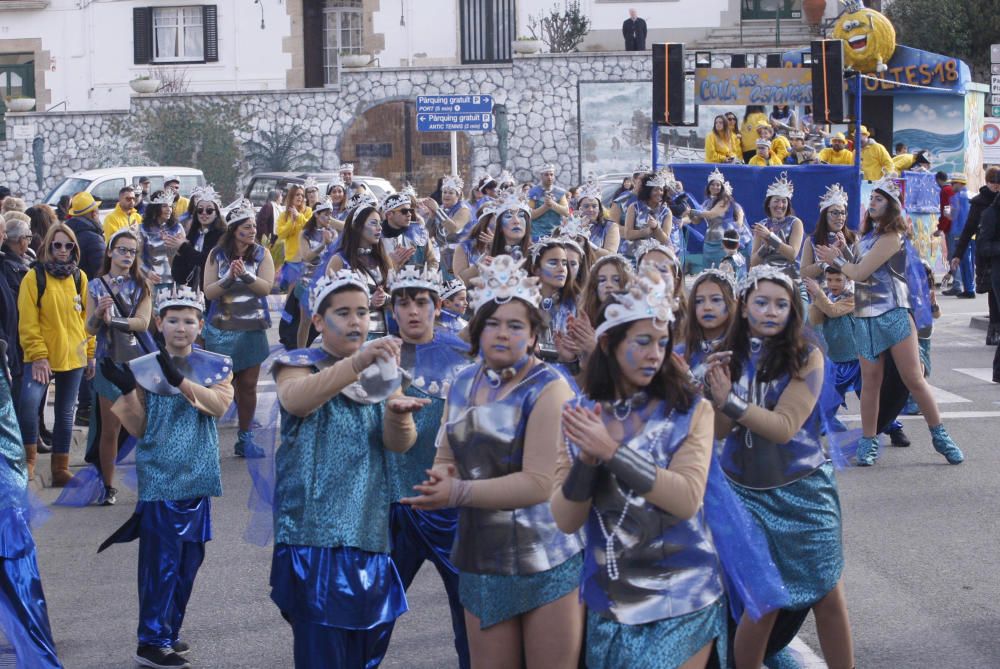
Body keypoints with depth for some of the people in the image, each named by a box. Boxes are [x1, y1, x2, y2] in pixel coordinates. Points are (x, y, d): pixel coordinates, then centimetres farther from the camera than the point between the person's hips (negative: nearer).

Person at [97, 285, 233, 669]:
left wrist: (180, 380, -25)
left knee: (189, 558, 12)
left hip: (196, 477, 4)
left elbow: (220, 404, -14)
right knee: (160, 559, -8)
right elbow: (137, 428, -1)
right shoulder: (143, 368, -1)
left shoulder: (216, 366, 5)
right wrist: (127, 390, -17)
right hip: (159, 476, -4)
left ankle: (168, 632, 25)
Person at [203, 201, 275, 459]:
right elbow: (209, 292, -6)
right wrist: (229, 278, -23)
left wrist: (245, 275, -27)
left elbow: (266, 287, -11)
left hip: (252, 330, 1)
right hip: (222, 330, -1)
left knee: (248, 386, 4)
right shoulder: (217, 254, -1)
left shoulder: (262, 254, 0)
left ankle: (245, 438, 13)